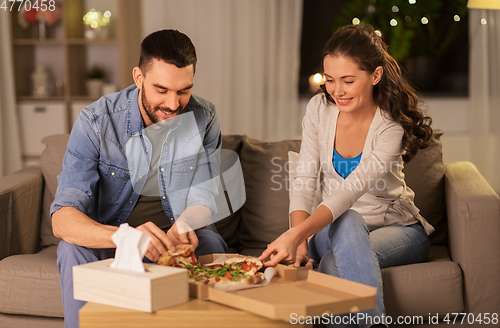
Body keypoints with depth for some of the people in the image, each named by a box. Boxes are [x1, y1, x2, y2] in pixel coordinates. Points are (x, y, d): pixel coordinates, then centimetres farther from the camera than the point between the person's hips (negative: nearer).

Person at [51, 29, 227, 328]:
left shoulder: (204, 119, -10)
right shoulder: (96, 122, -19)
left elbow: (203, 202, -6)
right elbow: (62, 219, -28)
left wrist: (180, 230, -33)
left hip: (172, 237, 2)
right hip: (108, 238, -1)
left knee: (211, 244, -29)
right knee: (73, 250, -32)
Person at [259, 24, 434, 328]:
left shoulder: (394, 126, -20)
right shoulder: (320, 109, -6)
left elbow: (353, 188, -34)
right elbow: (304, 182, -9)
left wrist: (296, 235, -49)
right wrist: (298, 241, -26)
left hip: (397, 229, -3)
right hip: (334, 227, 3)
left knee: (335, 264, -36)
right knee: (347, 222, -35)